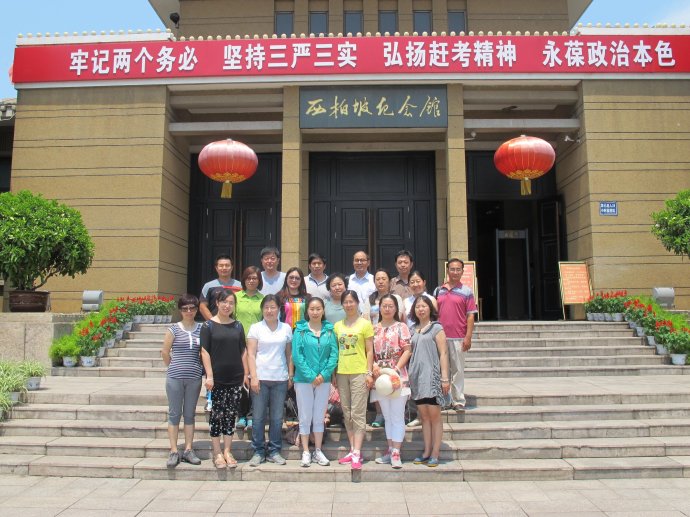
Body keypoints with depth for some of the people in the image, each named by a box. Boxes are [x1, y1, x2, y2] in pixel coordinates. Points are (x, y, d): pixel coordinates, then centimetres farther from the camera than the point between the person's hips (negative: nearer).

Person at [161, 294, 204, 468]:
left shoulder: (201, 329, 2)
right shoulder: (174, 329, -2)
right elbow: (165, 352, 3)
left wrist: (197, 368, 3)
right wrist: (174, 368, 8)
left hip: (194, 378, 2)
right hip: (175, 378, -2)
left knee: (190, 414, 10)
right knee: (174, 414, 5)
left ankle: (188, 450, 18)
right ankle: (174, 452, 13)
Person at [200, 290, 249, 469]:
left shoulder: (238, 326, 9)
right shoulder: (209, 325, -2)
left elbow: (243, 351, 11)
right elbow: (205, 352, -6)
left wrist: (246, 374, 5)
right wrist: (209, 376, -12)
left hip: (236, 378, 3)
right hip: (217, 378, -3)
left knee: (231, 415, 8)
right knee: (216, 414, 4)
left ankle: (227, 451, 19)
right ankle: (217, 453, 15)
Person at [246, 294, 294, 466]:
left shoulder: (286, 328, 8)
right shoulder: (255, 328, 3)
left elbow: (289, 354, 11)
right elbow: (251, 354, -1)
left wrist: (290, 376, 5)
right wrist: (253, 377, -9)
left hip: (280, 379, 2)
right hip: (260, 378, -1)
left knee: (277, 417, 7)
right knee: (258, 417, 3)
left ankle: (274, 451, 18)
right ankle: (258, 452, 15)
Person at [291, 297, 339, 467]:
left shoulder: (329, 330, 3)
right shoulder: (300, 330, -4)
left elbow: (334, 354, -2)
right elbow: (296, 355, -9)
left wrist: (323, 374, -12)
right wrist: (311, 376, -14)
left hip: (324, 380, 2)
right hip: (303, 380, -2)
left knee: (319, 417, 11)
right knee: (305, 417, 6)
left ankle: (318, 451, 22)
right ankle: (306, 453, 16)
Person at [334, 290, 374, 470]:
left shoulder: (365, 324, -1)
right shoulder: (337, 326, 11)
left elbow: (370, 351, -2)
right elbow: (335, 351, 13)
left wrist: (369, 373, -8)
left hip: (359, 372, -5)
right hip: (342, 373, 5)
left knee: (358, 413, -4)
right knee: (347, 414, 10)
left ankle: (356, 454, -2)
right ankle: (353, 450, 19)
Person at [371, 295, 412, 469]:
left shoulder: (401, 327, -1)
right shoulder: (374, 329, 10)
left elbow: (407, 351, -7)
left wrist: (396, 369, -17)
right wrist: (374, 366, -10)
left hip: (397, 377, -4)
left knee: (397, 417, -1)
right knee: (387, 417, 13)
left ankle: (396, 453, 3)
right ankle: (390, 450, 23)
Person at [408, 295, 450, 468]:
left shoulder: (436, 328, -1)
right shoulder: (413, 330, 14)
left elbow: (443, 354, -5)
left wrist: (445, 378, -11)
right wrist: (408, 375, 10)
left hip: (432, 376, -5)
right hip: (417, 376, 5)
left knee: (434, 415, -1)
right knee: (424, 416, 9)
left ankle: (435, 454, 6)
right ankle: (426, 452, 15)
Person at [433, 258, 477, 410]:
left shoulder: (466, 292, 1)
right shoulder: (438, 290, 10)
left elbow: (470, 316, -2)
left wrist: (468, 337, -10)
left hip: (458, 338, -3)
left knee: (457, 370, 2)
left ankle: (458, 401, 10)